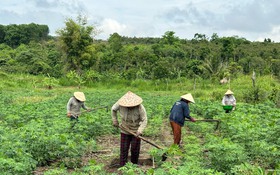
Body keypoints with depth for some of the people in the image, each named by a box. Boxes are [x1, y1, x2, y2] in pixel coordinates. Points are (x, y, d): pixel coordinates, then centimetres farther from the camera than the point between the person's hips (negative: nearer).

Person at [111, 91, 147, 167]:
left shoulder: (140, 107, -27)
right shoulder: (120, 104, -20)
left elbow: (144, 120, -22)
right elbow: (113, 109, 2)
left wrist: (140, 131, -34)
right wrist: (114, 121, 2)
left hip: (136, 131, -1)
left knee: (135, 149, 5)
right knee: (124, 149, 2)